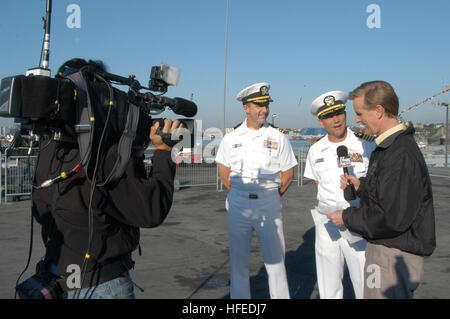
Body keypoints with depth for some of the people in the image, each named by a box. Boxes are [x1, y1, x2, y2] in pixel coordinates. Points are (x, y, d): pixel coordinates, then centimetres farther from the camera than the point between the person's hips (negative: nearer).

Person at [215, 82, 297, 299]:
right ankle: (239, 298, 21)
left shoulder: (278, 138, 2)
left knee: (275, 259, 2)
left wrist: (271, 197, 6)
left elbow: (287, 175, 6)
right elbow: (224, 172, 10)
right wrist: (240, 196, 7)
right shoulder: (231, 138, 4)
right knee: (238, 260, 9)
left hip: (269, 204, -1)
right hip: (238, 205, 1)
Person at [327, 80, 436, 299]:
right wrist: (360, 186, 6)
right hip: (381, 247, 10)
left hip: (395, 255, -10)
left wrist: (347, 218, -16)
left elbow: (392, 219, -28)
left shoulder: (402, 155, -25)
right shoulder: (387, 146, 9)